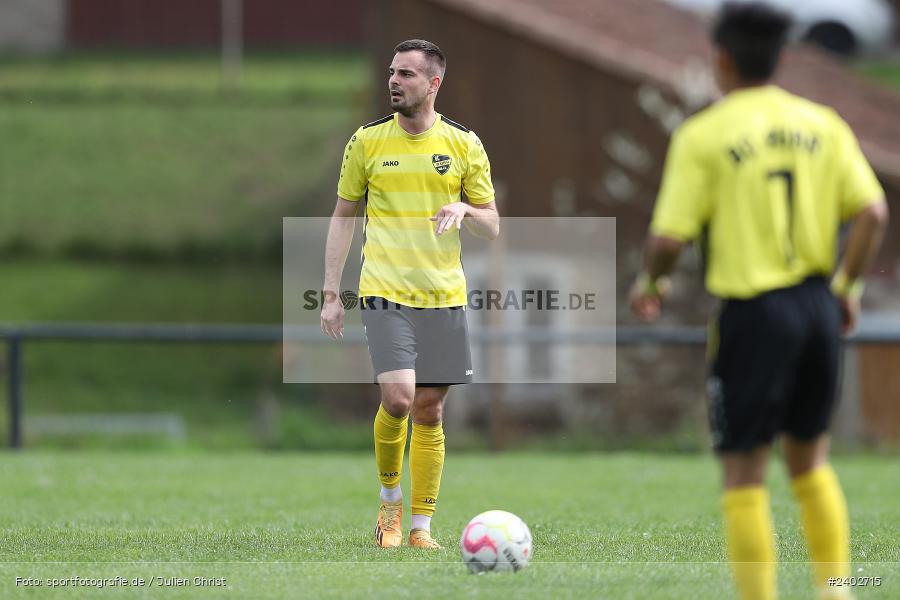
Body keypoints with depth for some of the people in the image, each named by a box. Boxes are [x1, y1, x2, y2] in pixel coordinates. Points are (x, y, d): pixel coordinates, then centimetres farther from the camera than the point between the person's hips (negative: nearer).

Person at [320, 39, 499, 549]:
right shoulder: (368, 141, 4)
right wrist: (332, 294, 5)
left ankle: (421, 525, 11)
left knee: (430, 412, 3)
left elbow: (492, 227, 9)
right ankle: (390, 498, 7)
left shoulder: (464, 144, 4)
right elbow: (343, 216, 11)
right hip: (385, 292, -2)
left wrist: (463, 209, -14)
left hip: (445, 296, 2)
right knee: (398, 398, -17)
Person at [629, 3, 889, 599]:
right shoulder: (822, 125, 5)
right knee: (809, 459, 20)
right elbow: (873, 212, -2)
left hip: (753, 310, -5)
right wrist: (847, 287, 10)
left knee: (744, 472, 4)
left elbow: (669, 238, -10)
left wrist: (651, 284, 10)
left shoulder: (702, 136, -7)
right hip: (818, 307, 5)